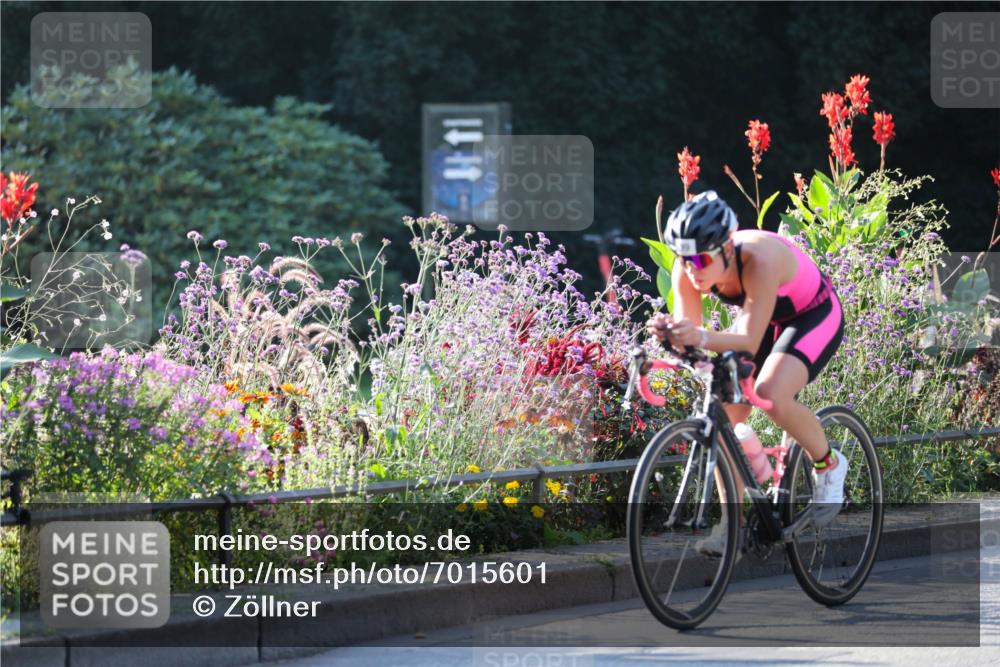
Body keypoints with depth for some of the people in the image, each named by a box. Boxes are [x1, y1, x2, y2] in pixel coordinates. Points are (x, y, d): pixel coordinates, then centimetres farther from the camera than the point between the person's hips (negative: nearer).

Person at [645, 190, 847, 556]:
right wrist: (669, 332, -46)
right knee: (725, 410, -11)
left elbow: (749, 343, -42)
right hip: (765, 319, 6)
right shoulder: (689, 268, -23)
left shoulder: (758, 260, -39)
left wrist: (703, 337, -60)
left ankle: (828, 464, -3)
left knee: (771, 395, -30)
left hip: (814, 316, -6)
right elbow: (689, 338, -23)